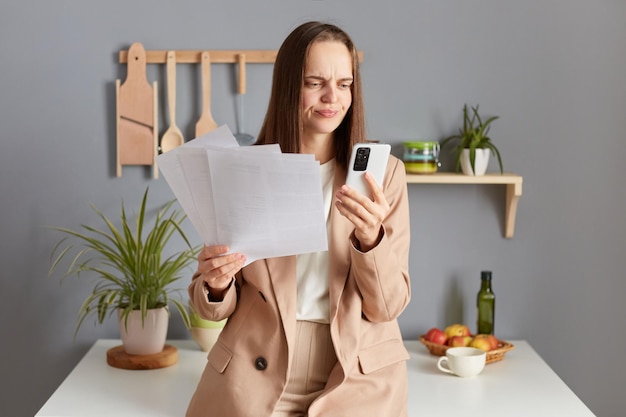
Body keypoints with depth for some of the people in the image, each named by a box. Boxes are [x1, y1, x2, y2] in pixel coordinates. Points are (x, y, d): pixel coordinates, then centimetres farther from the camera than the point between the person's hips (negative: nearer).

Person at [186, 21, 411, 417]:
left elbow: (387, 306, -5)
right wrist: (215, 284, -19)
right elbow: (215, 308, 3)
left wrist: (370, 239, -23)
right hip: (255, 383, 1)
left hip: (358, 381, 0)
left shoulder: (384, 172, -4)